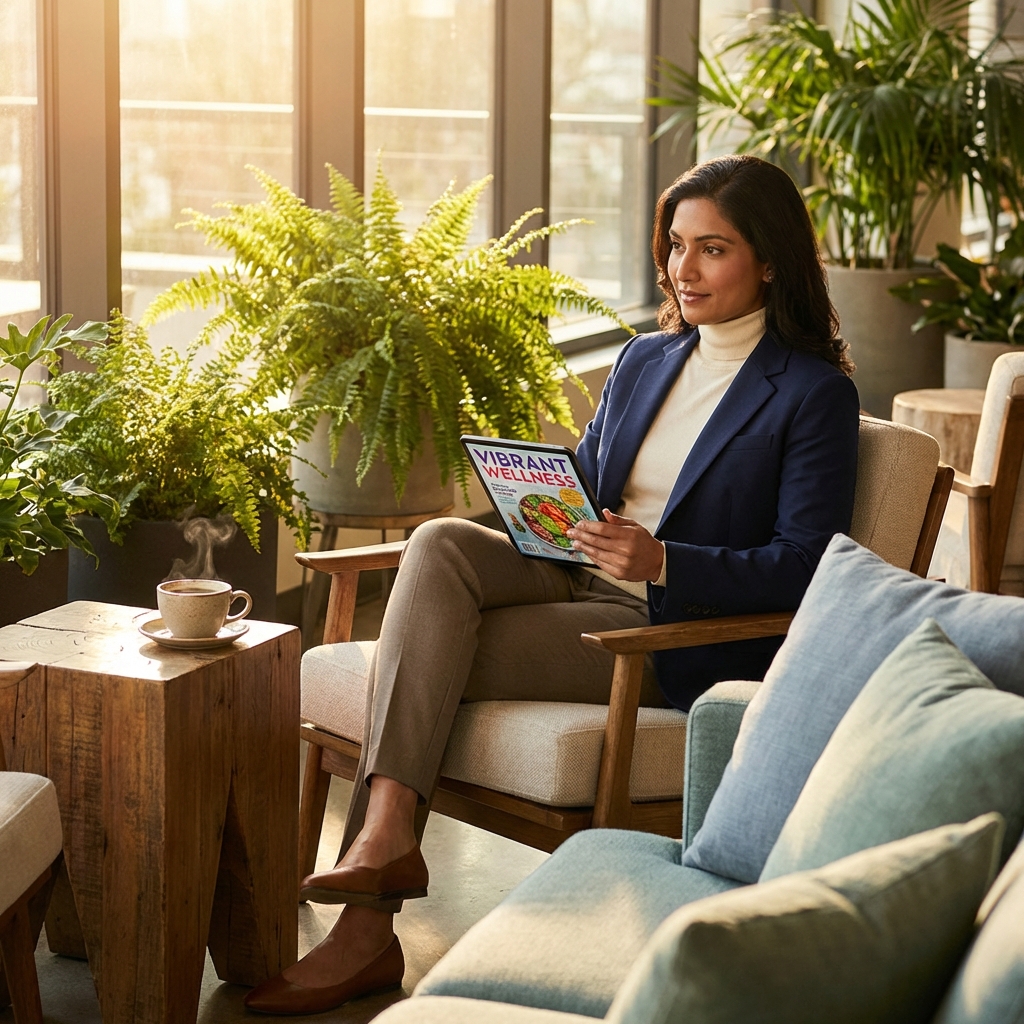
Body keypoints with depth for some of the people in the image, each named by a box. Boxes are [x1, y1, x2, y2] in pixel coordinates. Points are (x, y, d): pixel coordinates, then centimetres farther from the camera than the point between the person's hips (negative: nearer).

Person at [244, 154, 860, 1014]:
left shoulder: (814, 394, -3)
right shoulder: (645, 361, 18)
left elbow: (802, 566, -10)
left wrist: (662, 561, -23)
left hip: (679, 636, -7)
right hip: (581, 584, 7)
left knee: (421, 660, -22)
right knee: (441, 543, -24)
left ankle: (369, 930, -21)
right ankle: (385, 831, -31)